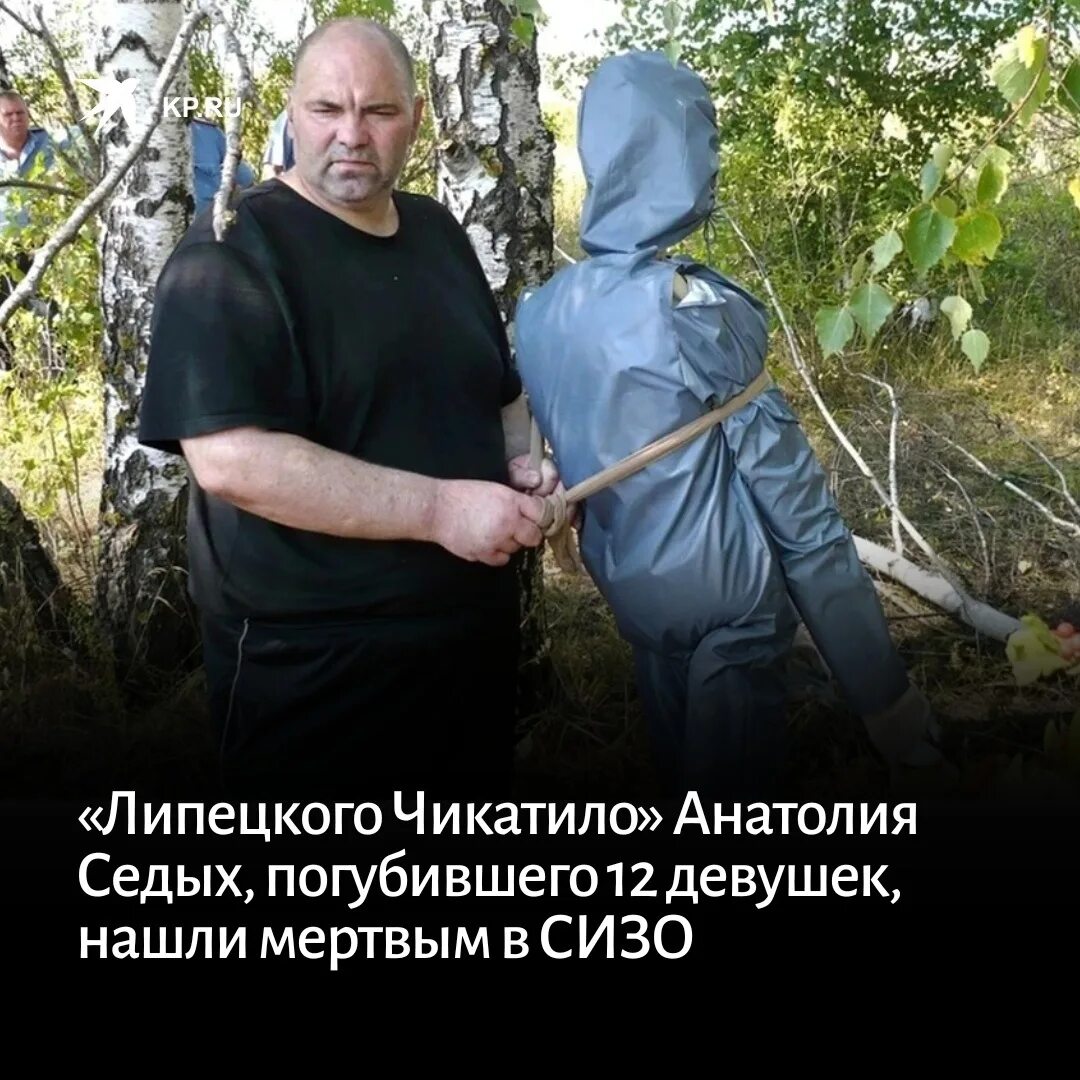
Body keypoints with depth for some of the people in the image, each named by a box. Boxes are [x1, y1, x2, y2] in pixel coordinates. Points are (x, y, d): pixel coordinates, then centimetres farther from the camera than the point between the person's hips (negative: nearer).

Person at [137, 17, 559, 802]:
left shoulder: (439, 233, 9)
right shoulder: (233, 252, -13)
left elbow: (500, 389, 21)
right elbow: (228, 458, -24)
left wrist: (522, 461, -2)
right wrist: (438, 509, -25)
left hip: (474, 635, 7)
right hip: (314, 664, -7)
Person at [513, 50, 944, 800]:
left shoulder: (539, 311, -2)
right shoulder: (691, 308, -20)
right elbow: (783, 479, -17)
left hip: (626, 584, 6)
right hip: (723, 590, -6)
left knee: (679, 765, 22)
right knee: (735, 781, 10)